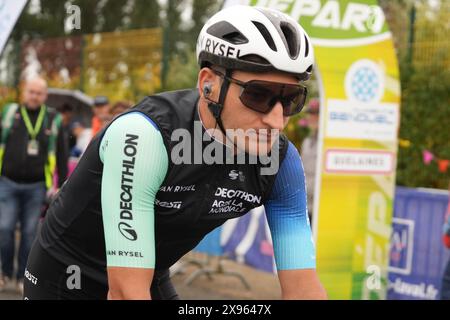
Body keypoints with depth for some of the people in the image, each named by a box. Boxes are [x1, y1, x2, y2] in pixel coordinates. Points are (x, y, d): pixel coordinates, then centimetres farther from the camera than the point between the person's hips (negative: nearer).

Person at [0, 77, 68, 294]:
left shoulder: (53, 120, 5)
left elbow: (62, 156, 8)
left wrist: (62, 186, 5)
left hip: (36, 186, 0)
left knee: (29, 233, 3)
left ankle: (22, 277, 14)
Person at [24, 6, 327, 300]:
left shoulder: (282, 161, -16)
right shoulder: (142, 137, -33)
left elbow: (302, 284, -16)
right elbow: (126, 290, -34)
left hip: (154, 283, 5)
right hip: (65, 283, -4)